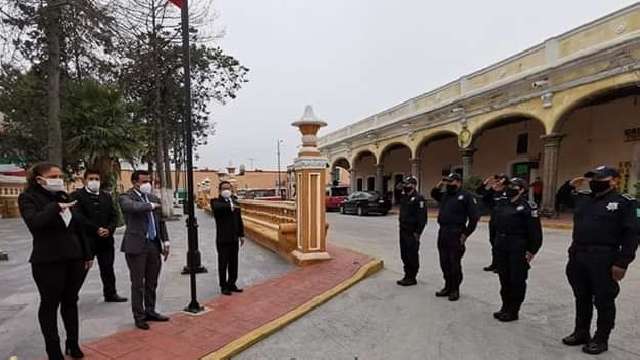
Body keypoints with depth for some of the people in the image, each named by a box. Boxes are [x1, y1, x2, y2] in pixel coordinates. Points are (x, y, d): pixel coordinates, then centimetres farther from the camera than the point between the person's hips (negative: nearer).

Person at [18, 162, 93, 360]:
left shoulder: (64, 197, 9)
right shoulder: (29, 198, -6)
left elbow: (79, 228, 11)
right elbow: (34, 222, -26)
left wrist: (88, 254, 11)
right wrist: (56, 207, -24)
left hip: (74, 259, 5)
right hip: (48, 262, -5)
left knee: (71, 302, 15)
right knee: (49, 305, 10)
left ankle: (73, 344, 29)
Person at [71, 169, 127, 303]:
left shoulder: (107, 196, 12)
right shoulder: (76, 196, -4)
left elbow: (114, 216, 9)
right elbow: (79, 217, -15)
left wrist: (109, 229, -9)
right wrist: (96, 229, -18)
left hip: (106, 239, 5)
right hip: (86, 239, -5)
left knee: (108, 268, 12)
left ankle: (110, 294, 24)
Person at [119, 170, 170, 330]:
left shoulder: (154, 198, 12)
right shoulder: (126, 197, -5)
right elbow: (133, 206, -31)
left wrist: (165, 241, 8)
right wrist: (151, 206, -19)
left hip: (154, 244, 6)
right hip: (136, 245, -5)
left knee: (152, 283, 15)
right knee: (138, 284, 5)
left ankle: (150, 311, 30)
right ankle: (139, 316, 19)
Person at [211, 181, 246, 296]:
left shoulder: (235, 202, 11)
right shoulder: (216, 201, -5)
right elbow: (217, 207, -32)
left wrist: (241, 235, 13)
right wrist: (230, 206, -41)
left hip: (234, 238, 6)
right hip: (223, 239, -5)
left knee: (234, 264, 13)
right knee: (223, 264, 4)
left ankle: (232, 284, 25)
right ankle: (224, 286, 16)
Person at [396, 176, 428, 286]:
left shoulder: (418, 198, -14)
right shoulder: (404, 197, 13)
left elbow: (422, 217, -17)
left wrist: (417, 232, -18)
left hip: (412, 232, -9)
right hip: (403, 230, 9)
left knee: (412, 255, 0)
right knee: (404, 255, 14)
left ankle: (412, 278, 11)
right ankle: (407, 275, 26)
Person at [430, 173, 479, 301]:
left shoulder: (466, 196, -7)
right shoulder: (445, 195, 13)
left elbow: (474, 217, -9)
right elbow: (433, 193, 31)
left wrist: (465, 234, -11)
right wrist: (441, 183, 12)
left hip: (456, 234, -7)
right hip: (442, 233, 7)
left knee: (454, 263, 2)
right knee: (444, 263, 13)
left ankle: (455, 290, 16)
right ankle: (448, 287, 27)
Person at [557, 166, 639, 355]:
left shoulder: (624, 202, -6)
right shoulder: (582, 197, 10)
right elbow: (561, 196, 28)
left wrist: (622, 262, -15)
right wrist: (570, 185, 7)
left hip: (604, 259, -5)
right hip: (577, 256, 6)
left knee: (603, 301, 8)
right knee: (582, 298, 17)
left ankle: (601, 339, 24)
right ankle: (581, 332, 32)